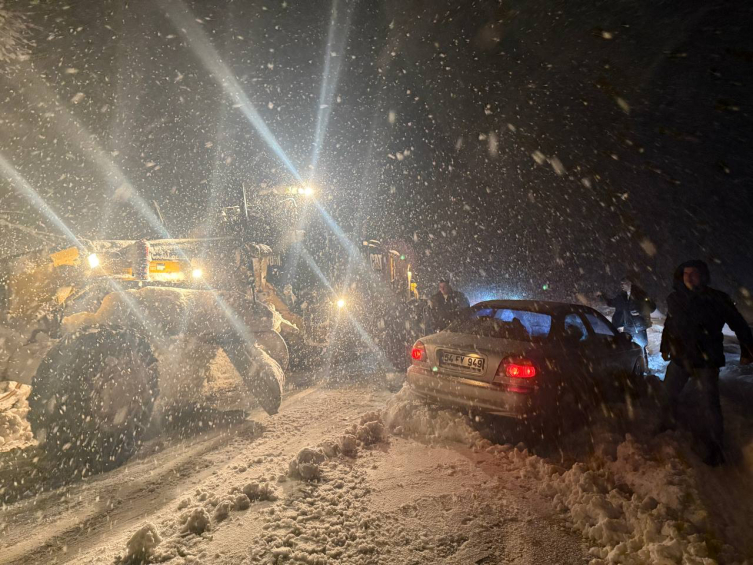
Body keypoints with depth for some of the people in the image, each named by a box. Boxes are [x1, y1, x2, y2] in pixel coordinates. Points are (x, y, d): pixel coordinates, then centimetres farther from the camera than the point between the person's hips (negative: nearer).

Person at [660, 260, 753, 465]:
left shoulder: (718, 300, -11)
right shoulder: (676, 299, -1)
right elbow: (668, 325, 12)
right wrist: (665, 347, 17)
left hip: (707, 360, -4)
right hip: (680, 357, 4)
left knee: (710, 404, -7)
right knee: (668, 395, 11)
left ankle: (713, 446, 7)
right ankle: (667, 428, 32)